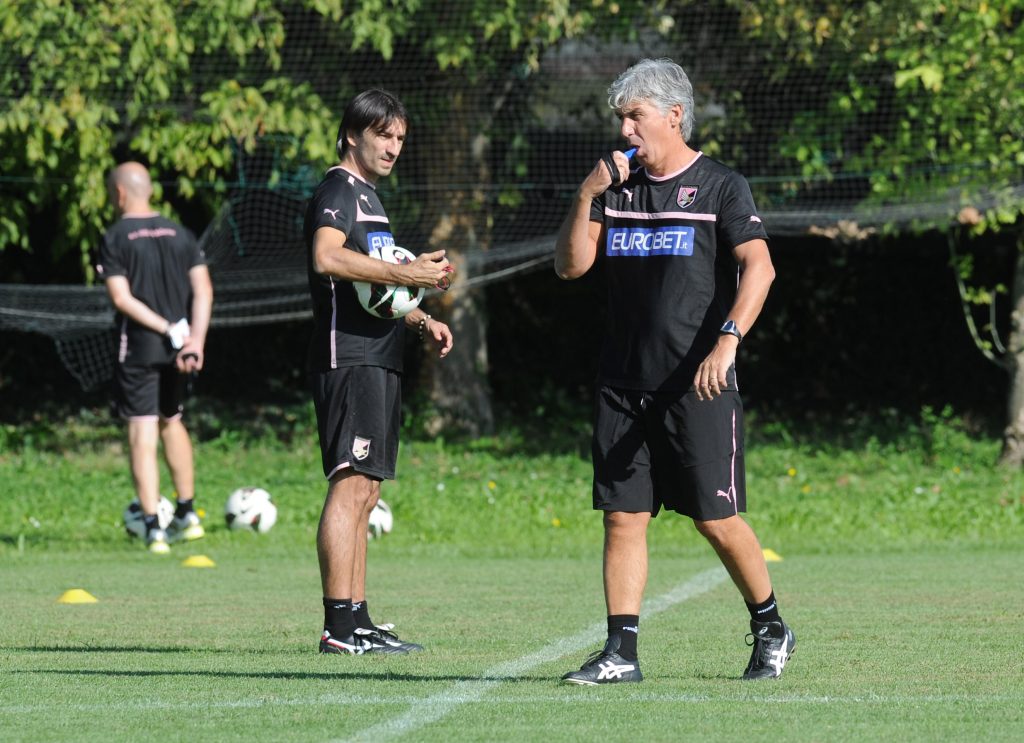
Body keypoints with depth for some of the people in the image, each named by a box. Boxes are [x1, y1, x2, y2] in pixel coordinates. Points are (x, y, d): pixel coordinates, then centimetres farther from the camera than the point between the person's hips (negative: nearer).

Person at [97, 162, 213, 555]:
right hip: (179, 348, 5)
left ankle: (153, 528, -11)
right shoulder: (179, 234, 8)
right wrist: (196, 340, -8)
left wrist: (168, 330, -12)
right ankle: (187, 514, 25)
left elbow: (122, 298, -13)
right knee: (172, 421, 23)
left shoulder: (115, 238, -5)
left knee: (142, 434, -4)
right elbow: (203, 290, -1)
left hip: (139, 348, -5)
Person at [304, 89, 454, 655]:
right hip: (348, 359, -11)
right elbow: (327, 258, -28)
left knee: (363, 492, 10)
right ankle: (340, 626, -16)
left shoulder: (368, 197, 24)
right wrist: (406, 274, -30)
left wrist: (419, 321, 21)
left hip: (376, 360, 11)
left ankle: (357, 621, 12)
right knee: (350, 485, -13)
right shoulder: (338, 190, -8)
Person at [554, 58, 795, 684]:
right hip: (624, 385, 5)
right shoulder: (617, 188, 13)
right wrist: (586, 196, -4)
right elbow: (571, 266, 9)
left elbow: (759, 267, -12)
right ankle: (621, 651, 2)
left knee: (718, 520, -4)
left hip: (699, 386, -5)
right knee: (623, 516, 0)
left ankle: (771, 629, 16)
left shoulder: (720, 186, -1)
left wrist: (726, 341, -25)